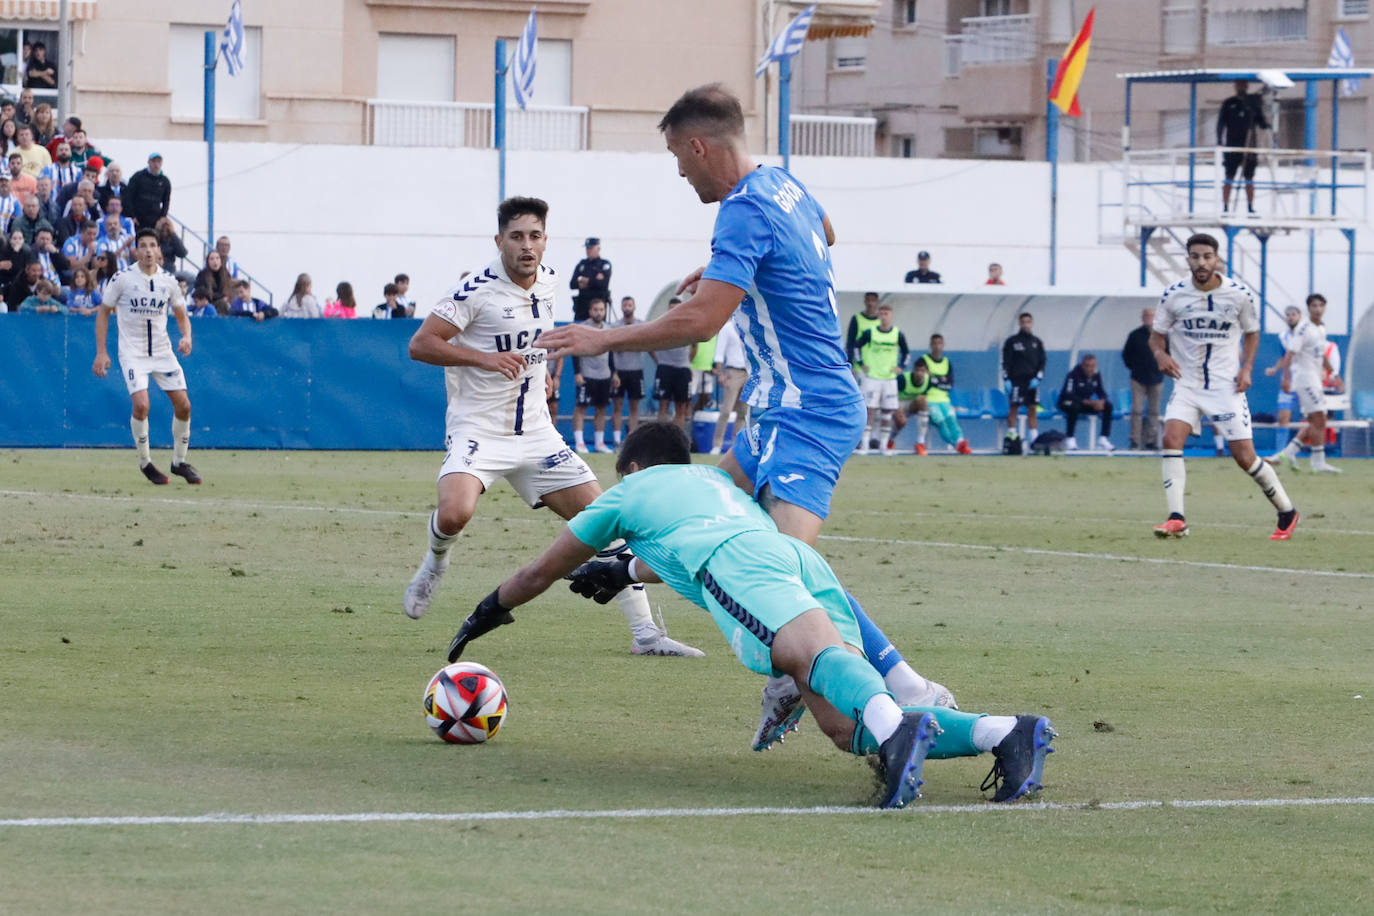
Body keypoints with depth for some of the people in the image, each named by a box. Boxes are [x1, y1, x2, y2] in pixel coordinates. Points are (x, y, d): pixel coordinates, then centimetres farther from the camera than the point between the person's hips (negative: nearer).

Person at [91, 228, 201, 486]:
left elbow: (181, 316, 12)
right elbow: (103, 312, -1)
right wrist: (101, 353, -6)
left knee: (183, 405, -1)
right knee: (141, 404, -21)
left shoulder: (168, 281, 1)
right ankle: (145, 463, -1)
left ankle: (179, 462, 17)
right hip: (132, 353, -4)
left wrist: (186, 336, -10)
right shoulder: (123, 278, -8)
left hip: (162, 352, 4)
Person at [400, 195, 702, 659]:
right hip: (478, 429, -6)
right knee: (455, 513, -31)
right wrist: (485, 359, -23)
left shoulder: (548, 284, 7)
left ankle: (644, 632, 2)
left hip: (536, 433, 6)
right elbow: (420, 344, -15)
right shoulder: (478, 290, -14)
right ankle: (435, 560, 7)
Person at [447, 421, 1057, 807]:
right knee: (847, 727, -11)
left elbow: (541, 575, 41)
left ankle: (894, 727, -67)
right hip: (805, 560, 5)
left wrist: (486, 614, 57)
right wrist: (626, 571, 85)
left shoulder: (629, 492, 32)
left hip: (738, 561, -5)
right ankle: (1002, 733, -35)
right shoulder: (715, 480, 46)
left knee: (812, 652, -34)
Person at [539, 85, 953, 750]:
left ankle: (911, 692, -28)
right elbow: (824, 234, 36)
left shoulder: (745, 210, -18)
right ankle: (791, 677, 11)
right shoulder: (782, 184, 12)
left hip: (804, 417, -11)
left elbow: (700, 321, -25)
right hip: (808, 406, 11)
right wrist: (722, 270, 38)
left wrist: (602, 340, -15)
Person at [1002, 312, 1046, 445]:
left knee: (1033, 410, 2)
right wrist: (1007, 379, -9)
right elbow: (1006, 362, 0)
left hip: (1032, 382, 3)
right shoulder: (1011, 341, 2)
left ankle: (1033, 439, 3)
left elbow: (1042, 361, 11)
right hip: (1016, 380, -3)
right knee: (1013, 409, -5)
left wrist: (1037, 378, -2)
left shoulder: (1037, 342, 11)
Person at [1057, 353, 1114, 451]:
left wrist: (1101, 401, -24)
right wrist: (1088, 402, -35)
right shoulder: (1073, 374, -23)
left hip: (1087, 403, 6)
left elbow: (1101, 392, 2)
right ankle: (1070, 439, -29)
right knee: (1074, 407, -40)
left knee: (1108, 406, -13)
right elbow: (1068, 394, -29)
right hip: (1067, 403, -6)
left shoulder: (1096, 375, -4)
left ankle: (1103, 438, -12)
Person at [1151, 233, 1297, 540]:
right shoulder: (1174, 295, -5)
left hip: (1226, 385, -1)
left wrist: (1246, 368, -5)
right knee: (1171, 437, -22)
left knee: (1244, 456, -5)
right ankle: (1176, 519, -22)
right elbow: (1156, 335, 5)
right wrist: (1161, 354, -17)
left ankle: (1287, 512, 16)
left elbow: (1252, 333, 10)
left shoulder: (1239, 294, -6)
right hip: (1187, 384, 1)